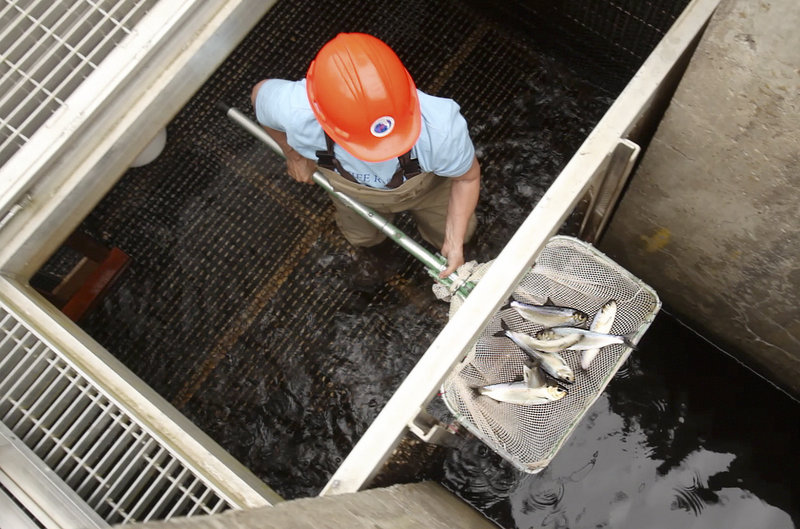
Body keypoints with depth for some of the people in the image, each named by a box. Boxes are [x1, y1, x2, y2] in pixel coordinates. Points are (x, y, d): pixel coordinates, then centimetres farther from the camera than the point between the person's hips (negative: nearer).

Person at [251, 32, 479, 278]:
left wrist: (454, 242, -26)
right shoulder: (295, 111, -45)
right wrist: (295, 156, -4)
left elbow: (468, 177, -22)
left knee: (458, 234, 20)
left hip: (423, 182, -1)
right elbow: (261, 92, -17)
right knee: (363, 238, 27)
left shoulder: (440, 127, -47)